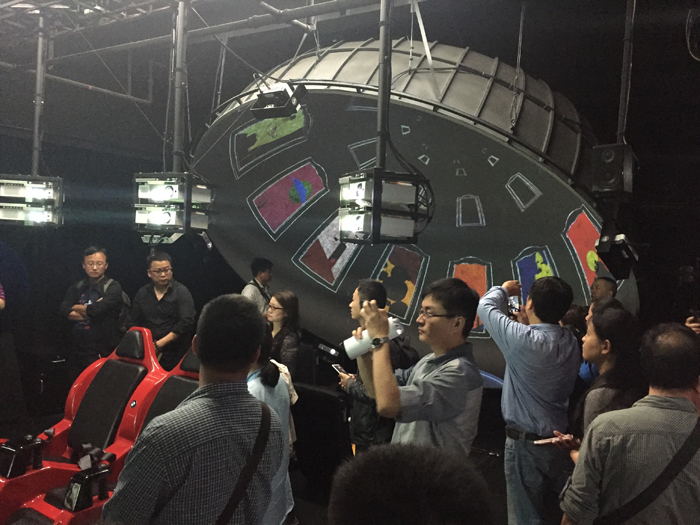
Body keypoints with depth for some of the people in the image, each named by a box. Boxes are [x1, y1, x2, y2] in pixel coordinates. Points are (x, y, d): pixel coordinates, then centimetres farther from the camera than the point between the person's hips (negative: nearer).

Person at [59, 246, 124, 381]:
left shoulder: (112, 287, -6)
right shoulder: (77, 287, 11)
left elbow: (96, 310, -20)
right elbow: (64, 311, -3)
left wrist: (76, 308, -2)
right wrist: (89, 312, -11)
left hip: (103, 353, -5)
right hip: (78, 351, 5)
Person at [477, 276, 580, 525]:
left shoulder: (525, 340, -23)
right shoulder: (571, 343, -3)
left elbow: (486, 306, -10)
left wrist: (503, 289, 8)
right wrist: (528, 325, 8)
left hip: (525, 441, -7)